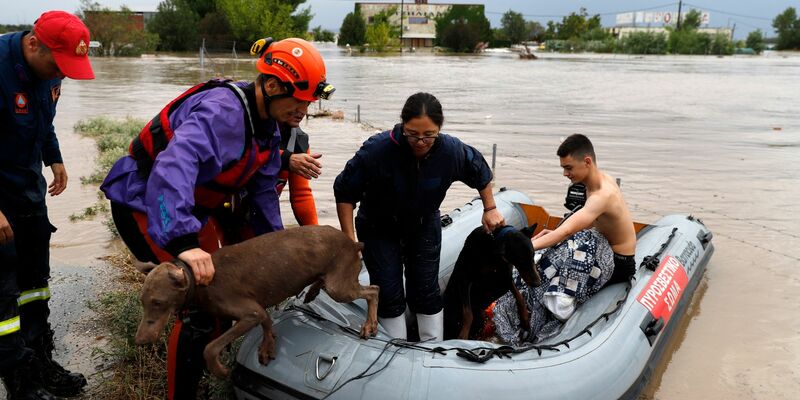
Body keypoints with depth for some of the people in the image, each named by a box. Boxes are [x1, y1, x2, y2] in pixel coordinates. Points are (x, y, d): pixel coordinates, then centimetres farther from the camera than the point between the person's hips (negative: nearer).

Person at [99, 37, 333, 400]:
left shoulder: (268, 126, 0)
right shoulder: (223, 111, -31)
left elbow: (262, 193, 8)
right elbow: (173, 166, -47)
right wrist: (183, 242, -56)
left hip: (194, 204, 10)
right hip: (146, 203, -9)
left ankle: (212, 365, 38)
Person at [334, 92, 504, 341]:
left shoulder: (452, 150, -25)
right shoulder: (376, 150, -34)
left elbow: (481, 173, 0)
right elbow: (344, 192, -21)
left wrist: (490, 209, 5)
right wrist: (350, 240, -21)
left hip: (424, 226, 2)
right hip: (378, 228, -2)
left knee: (426, 290, 7)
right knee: (389, 293, -2)